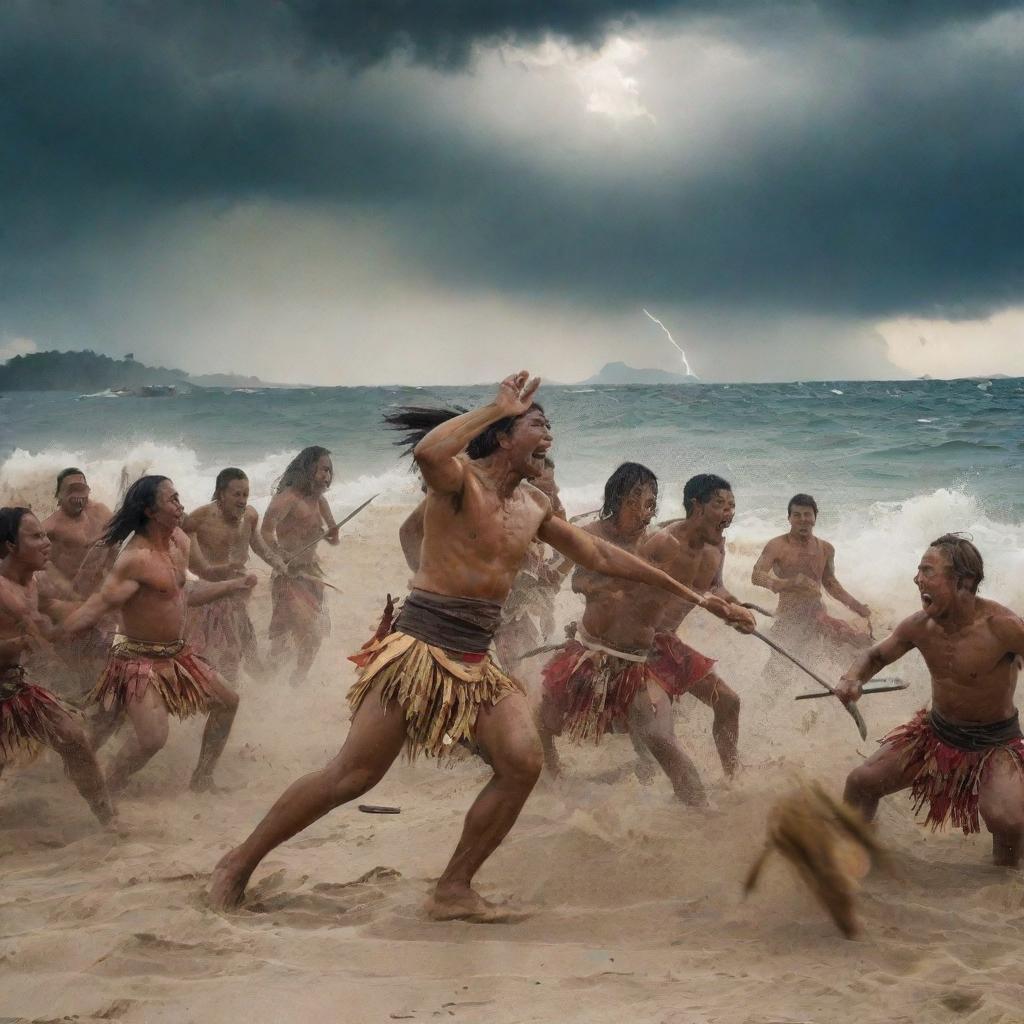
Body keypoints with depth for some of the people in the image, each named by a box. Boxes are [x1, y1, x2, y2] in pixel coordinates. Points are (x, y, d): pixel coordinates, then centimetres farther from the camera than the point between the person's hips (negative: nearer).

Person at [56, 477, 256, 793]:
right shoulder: (136, 558, -24)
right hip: (139, 657, -9)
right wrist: (55, 631, -41)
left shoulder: (179, 541, 3)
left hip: (176, 652, 9)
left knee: (226, 702, 14)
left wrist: (234, 585, 24)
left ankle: (202, 778, 27)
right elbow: (100, 604, -29)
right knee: (152, 738, -21)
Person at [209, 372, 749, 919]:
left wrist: (686, 591, 25)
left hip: (477, 662, 7)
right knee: (352, 775, -8)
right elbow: (426, 451, -35)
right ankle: (239, 862, 7)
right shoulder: (460, 479, -9)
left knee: (523, 760, -13)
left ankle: (454, 890, 0)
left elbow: (601, 555, 23)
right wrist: (498, 407, -26)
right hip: (420, 647, -7)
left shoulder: (534, 506, 14)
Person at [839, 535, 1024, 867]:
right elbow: (876, 655, 9)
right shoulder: (920, 626, -9)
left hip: (995, 743, -5)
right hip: (936, 732, 6)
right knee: (861, 781, 1)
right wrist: (853, 679, -12)